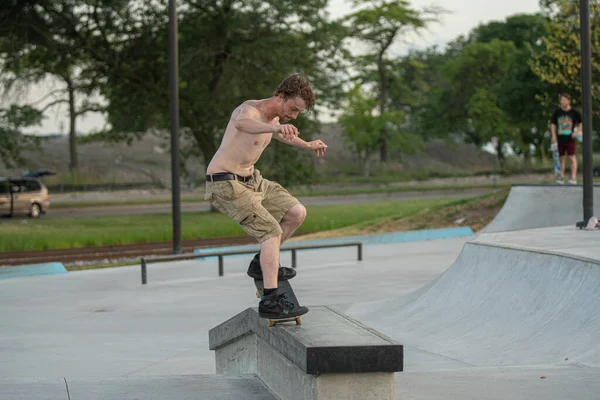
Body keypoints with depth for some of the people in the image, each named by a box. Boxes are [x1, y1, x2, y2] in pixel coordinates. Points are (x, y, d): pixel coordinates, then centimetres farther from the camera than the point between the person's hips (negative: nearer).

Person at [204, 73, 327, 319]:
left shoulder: (274, 118, 6)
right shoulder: (250, 110, -23)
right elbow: (242, 124, -52)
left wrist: (308, 146, 41)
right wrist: (277, 126, -70)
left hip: (251, 179, 9)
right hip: (226, 184, -9)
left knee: (296, 213, 4)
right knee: (273, 232, -18)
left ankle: (262, 264, 20)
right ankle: (270, 300, -21)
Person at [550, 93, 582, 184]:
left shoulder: (574, 112, -1)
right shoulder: (557, 112, 5)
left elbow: (581, 123, 9)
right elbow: (553, 124, 12)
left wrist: (577, 131, -5)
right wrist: (554, 136, 2)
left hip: (570, 139, -3)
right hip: (560, 139, 3)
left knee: (572, 158, -6)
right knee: (561, 158, 6)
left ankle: (573, 177, -5)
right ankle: (562, 177, 13)